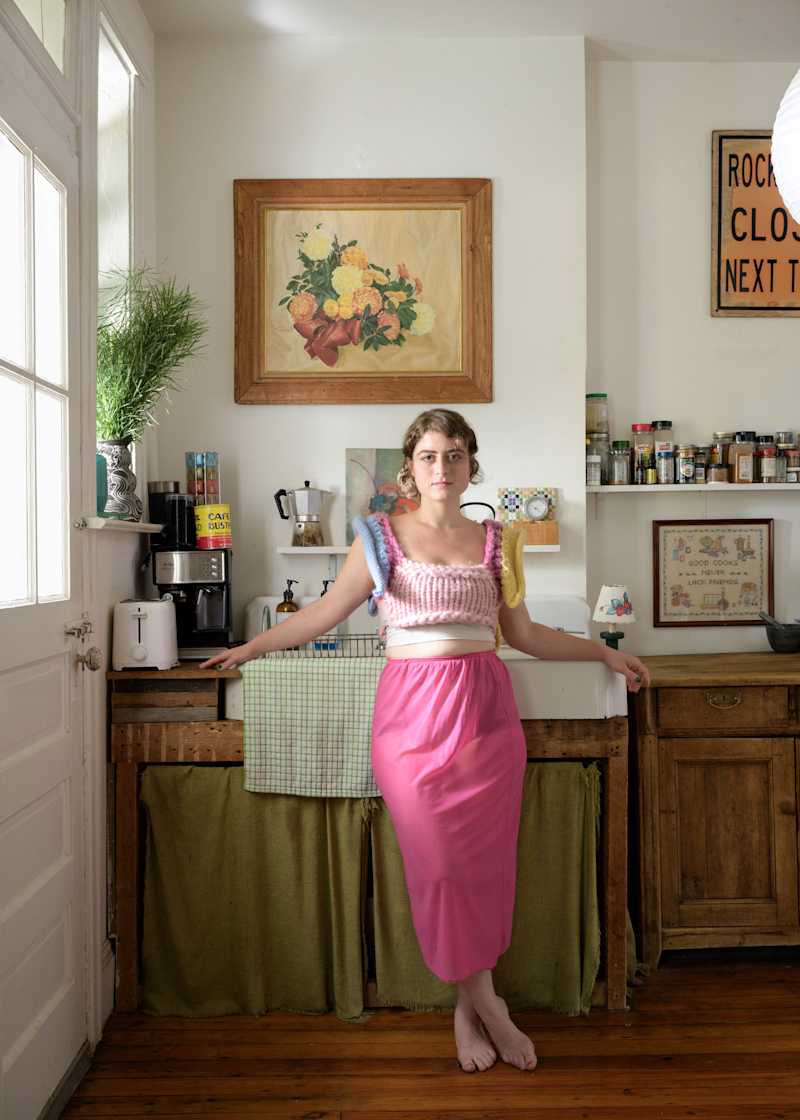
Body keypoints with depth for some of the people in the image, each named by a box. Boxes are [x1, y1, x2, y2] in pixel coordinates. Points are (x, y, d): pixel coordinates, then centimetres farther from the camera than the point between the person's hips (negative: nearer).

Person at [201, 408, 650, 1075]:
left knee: (484, 859, 1)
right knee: (439, 861, -4)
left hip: (485, 713, 2)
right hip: (412, 712, -2)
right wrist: (250, 648, 9)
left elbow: (523, 633, 16)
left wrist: (606, 654, 17)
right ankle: (486, 1004, 17)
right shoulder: (382, 537, 6)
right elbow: (325, 612, 9)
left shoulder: (494, 540, 11)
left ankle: (469, 1005, 21)